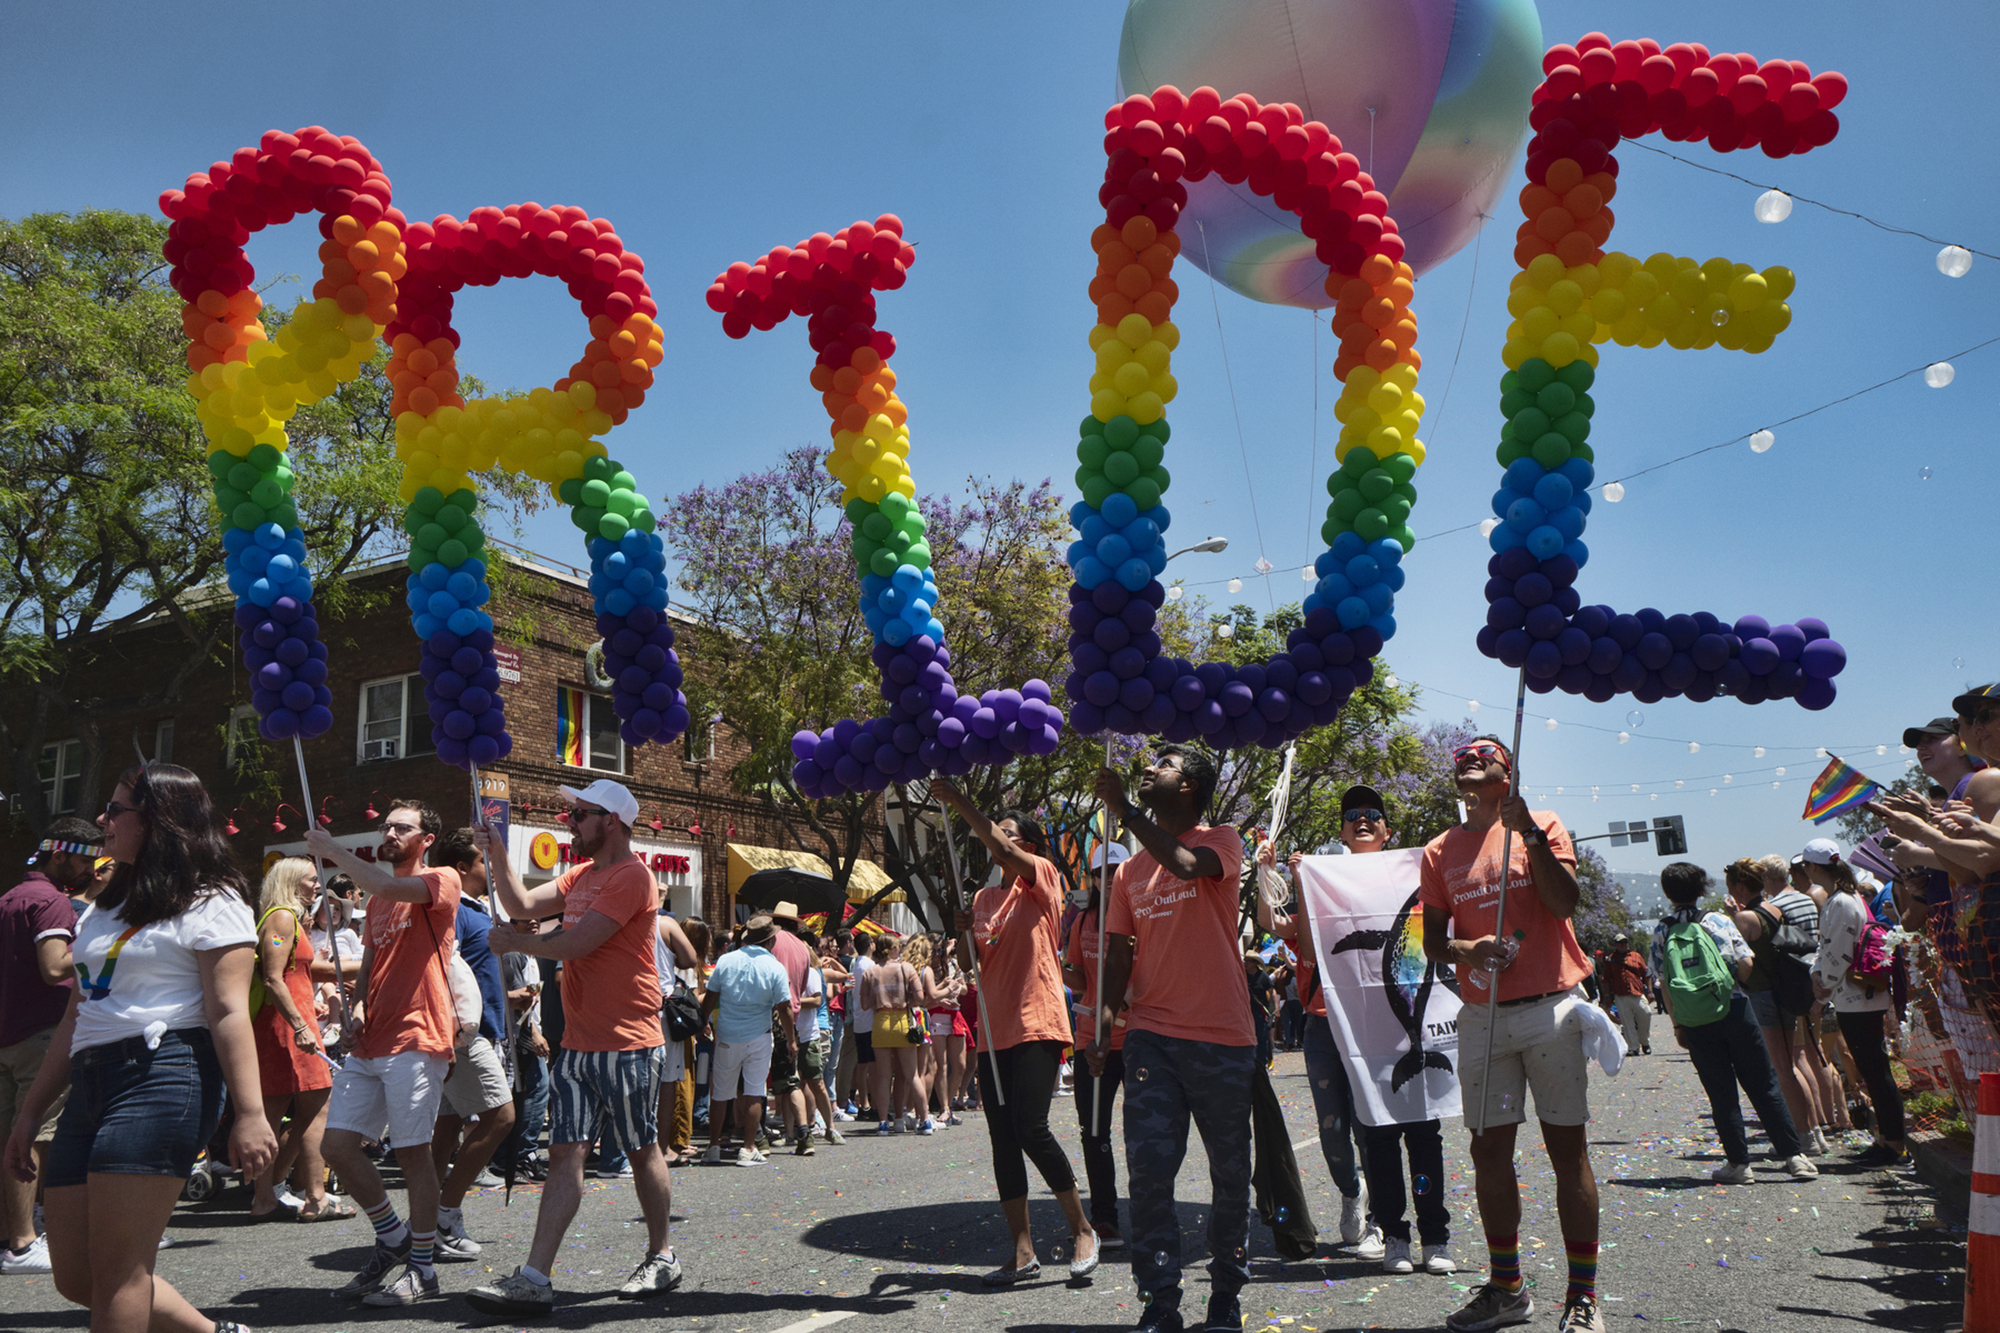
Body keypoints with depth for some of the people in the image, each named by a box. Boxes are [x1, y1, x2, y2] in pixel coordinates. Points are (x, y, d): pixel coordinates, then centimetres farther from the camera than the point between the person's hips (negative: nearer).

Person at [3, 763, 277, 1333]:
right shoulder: (102, 910, 23)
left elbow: (228, 1013, -12)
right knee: (75, 1278, 8)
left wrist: (250, 1114, -18)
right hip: (90, 1087, 9)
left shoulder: (209, 903, -3)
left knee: (115, 1273, -7)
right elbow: (76, 1019, 25)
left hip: (164, 1077, -9)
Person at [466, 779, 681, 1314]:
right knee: (565, 1154, 2)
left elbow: (573, 944, -19)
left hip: (626, 1045, -8)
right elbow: (521, 905, 10)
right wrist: (497, 853, 0)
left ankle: (661, 1259, 23)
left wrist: (516, 941, -3)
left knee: (642, 1152, 7)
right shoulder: (580, 875, 16)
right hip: (576, 1044, 8)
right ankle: (534, 1279, 1)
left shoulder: (632, 877, -15)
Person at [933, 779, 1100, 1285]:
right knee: (1002, 1138, 5)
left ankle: (1082, 1229, 6)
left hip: (1036, 1024, -6)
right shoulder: (984, 897, 16)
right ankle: (1023, 1252, 12)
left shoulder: (1044, 878, 0)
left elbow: (1005, 853, -19)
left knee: (1031, 1129, -14)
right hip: (994, 1029, 7)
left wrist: (958, 800, -20)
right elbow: (975, 963, 15)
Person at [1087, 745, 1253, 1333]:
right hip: (1150, 1036, 3)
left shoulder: (1222, 841, 0)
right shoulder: (1129, 870, 14)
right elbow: (1120, 955, 14)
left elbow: (1186, 863, -24)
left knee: (1230, 1173, 8)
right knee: (1149, 1170, -4)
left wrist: (1124, 810, -18)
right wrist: (1102, 1022, 2)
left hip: (1221, 1039, -3)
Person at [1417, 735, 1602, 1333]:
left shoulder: (1542, 826, 3)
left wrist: (1529, 833, -16)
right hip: (1481, 1016, 3)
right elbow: (1432, 941, 11)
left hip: (1550, 1009, -3)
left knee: (1567, 1147, 0)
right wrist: (1465, 949, -10)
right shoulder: (1440, 851, 11)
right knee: (1489, 1150, 6)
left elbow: (1564, 903, -12)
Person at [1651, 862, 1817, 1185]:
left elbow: (1665, 984, -1)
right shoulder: (1718, 920, -1)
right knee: (1763, 1086, 8)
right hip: (1734, 1010, 0)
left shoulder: (1661, 932, 0)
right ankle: (1794, 1155, 11)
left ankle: (1738, 1163, 9)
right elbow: (1746, 964, -5)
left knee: (1721, 1092, 7)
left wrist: (1677, 1025, 6)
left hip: (1695, 1022, 0)